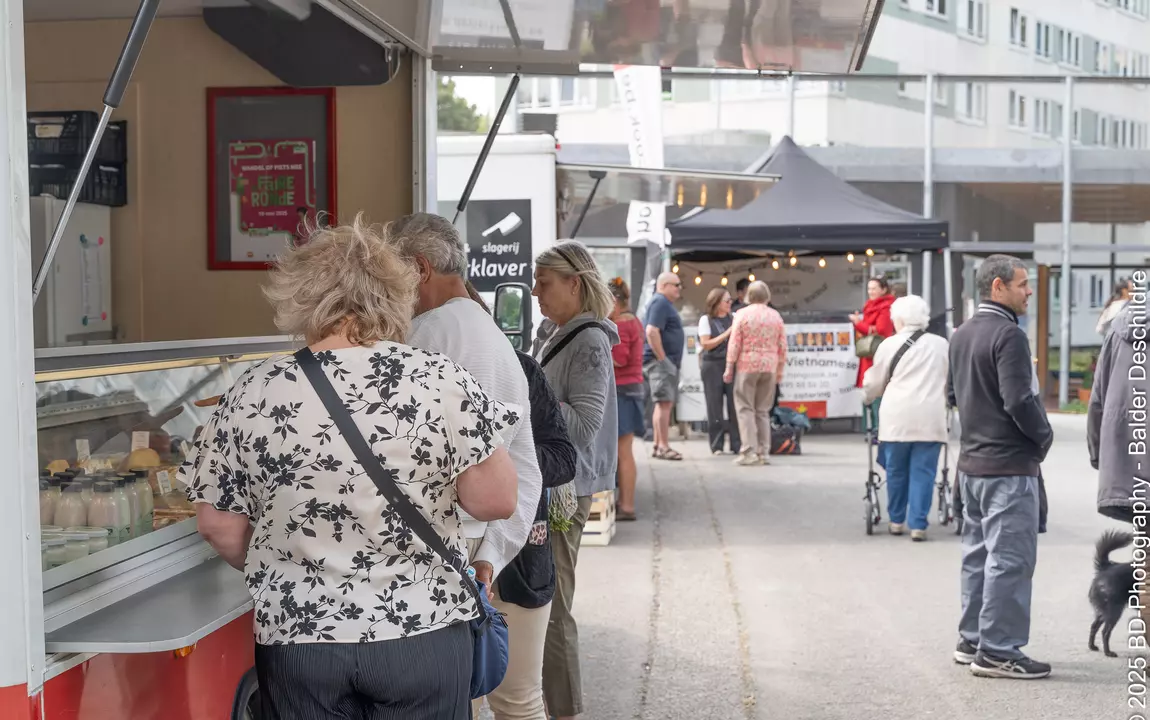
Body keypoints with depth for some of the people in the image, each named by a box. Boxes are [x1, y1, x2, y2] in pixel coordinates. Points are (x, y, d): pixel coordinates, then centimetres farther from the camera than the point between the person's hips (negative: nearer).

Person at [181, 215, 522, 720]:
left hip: (298, 637, 1)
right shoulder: (441, 381, -11)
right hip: (423, 632, -1)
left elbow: (219, 529, 0)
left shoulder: (253, 394, -5)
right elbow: (495, 501, -9)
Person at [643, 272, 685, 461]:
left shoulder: (666, 304, 20)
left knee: (666, 404, 12)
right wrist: (662, 359, -22)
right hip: (660, 362, -11)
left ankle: (658, 445, 16)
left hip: (668, 362, 11)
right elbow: (651, 331, -23)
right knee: (664, 403, -11)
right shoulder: (660, 303, -12)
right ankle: (663, 447, -11)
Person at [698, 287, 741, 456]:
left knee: (735, 404, -3)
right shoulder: (706, 319, 1)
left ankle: (737, 444, 2)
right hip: (713, 366, -3)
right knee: (715, 407, 1)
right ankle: (716, 446, 6)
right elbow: (706, 344, -6)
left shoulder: (733, 318, 10)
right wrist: (728, 333, -9)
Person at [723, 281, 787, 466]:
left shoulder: (742, 314, -4)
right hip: (769, 367, 4)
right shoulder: (775, 316, 6)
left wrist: (729, 368, -1)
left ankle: (749, 452, -7)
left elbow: (734, 344, -7)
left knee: (745, 408, 0)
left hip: (747, 366, -4)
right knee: (763, 410, 11)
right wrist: (780, 370, 15)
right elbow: (782, 346, 7)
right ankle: (763, 452, 10)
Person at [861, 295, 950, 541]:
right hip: (930, 417, 1)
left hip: (897, 417, -1)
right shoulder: (941, 345, 10)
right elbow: (951, 381, 20)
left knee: (896, 470, 12)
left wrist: (867, 397, 33)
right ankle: (918, 524, -1)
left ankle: (897, 520, 22)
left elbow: (874, 383, 12)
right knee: (923, 471, 2)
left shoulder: (890, 345, 4)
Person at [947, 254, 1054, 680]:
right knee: (1010, 558, -4)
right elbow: (1019, 400, -22)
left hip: (971, 461, 10)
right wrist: (1044, 436, -8)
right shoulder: (1008, 334, -17)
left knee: (978, 554, 17)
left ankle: (972, 640, 25)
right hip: (1009, 465, -10)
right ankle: (997, 651, -1)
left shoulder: (961, 335, 12)